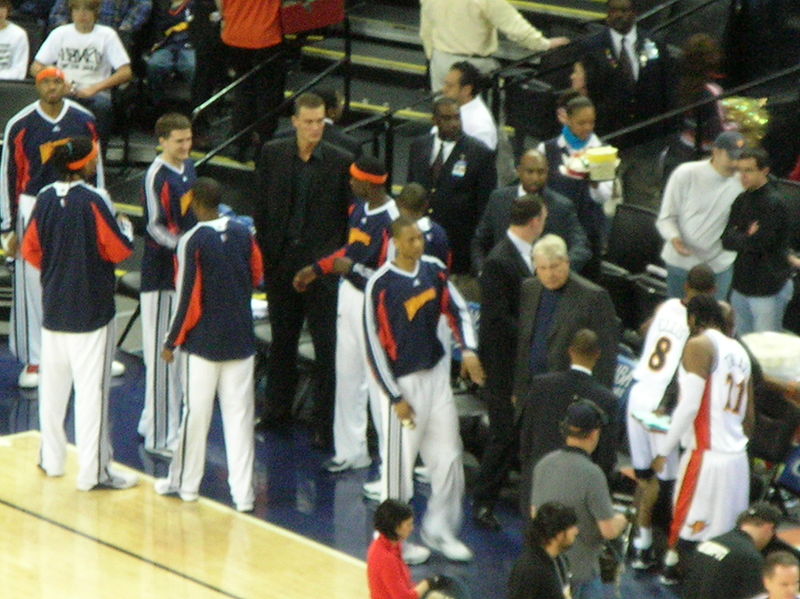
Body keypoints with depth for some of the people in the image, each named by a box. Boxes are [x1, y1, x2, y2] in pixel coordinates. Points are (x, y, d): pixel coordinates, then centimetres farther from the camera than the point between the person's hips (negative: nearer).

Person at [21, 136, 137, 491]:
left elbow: (31, 251, 5)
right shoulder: (93, 200, -17)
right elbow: (119, 250, -14)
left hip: (54, 308, 6)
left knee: (53, 384, 16)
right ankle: (93, 470, 0)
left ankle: (52, 458, 27)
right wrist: (125, 227, 7)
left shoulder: (46, 199, -1)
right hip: (91, 310, -6)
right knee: (92, 388, -2)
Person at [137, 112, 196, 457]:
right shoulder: (156, 176, -16)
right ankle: (161, 437, 0)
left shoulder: (188, 167, 9)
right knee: (162, 354, -5)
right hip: (162, 273, -9)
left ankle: (153, 422, 28)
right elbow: (156, 228, -18)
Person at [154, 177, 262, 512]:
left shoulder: (193, 241, -14)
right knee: (240, 415, 5)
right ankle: (243, 493, 5)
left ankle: (185, 483, 21)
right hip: (241, 340, 4)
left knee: (196, 413, 9)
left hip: (203, 341, -4)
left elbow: (187, 296, -14)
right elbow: (256, 277, 13)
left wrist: (171, 342, -5)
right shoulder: (243, 234, 0)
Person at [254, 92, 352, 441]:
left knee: (327, 343, -2)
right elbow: (261, 206, 7)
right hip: (281, 260, 3)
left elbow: (347, 217, 0)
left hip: (321, 261, -3)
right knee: (282, 339, 14)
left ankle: (326, 419, 5)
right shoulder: (273, 154, 2)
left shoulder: (340, 162, -4)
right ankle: (278, 410, 27)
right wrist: (264, 251, 2)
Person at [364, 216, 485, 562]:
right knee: (400, 461, 1)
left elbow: (457, 310, 11)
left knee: (448, 456, 8)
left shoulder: (434, 270, 1)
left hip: (436, 372, 6)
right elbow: (373, 343, -14)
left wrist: (468, 349, -8)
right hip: (403, 380, -6)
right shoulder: (381, 284, -16)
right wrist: (395, 397, -14)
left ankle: (439, 531, 21)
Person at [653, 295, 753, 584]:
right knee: (727, 536, 10)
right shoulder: (739, 351, 17)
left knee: (686, 530, 0)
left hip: (706, 455, -8)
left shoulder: (699, 345, -7)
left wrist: (663, 450, -10)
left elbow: (689, 405, -15)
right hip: (737, 456, 8)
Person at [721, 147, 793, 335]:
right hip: (741, 285, 8)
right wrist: (747, 237, -14)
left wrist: (738, 238, -8)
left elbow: (759, 243, -24)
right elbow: (726, 240, 3)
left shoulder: (773, 203, -15)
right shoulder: (742, 200, 10)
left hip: (767, 289, -8)